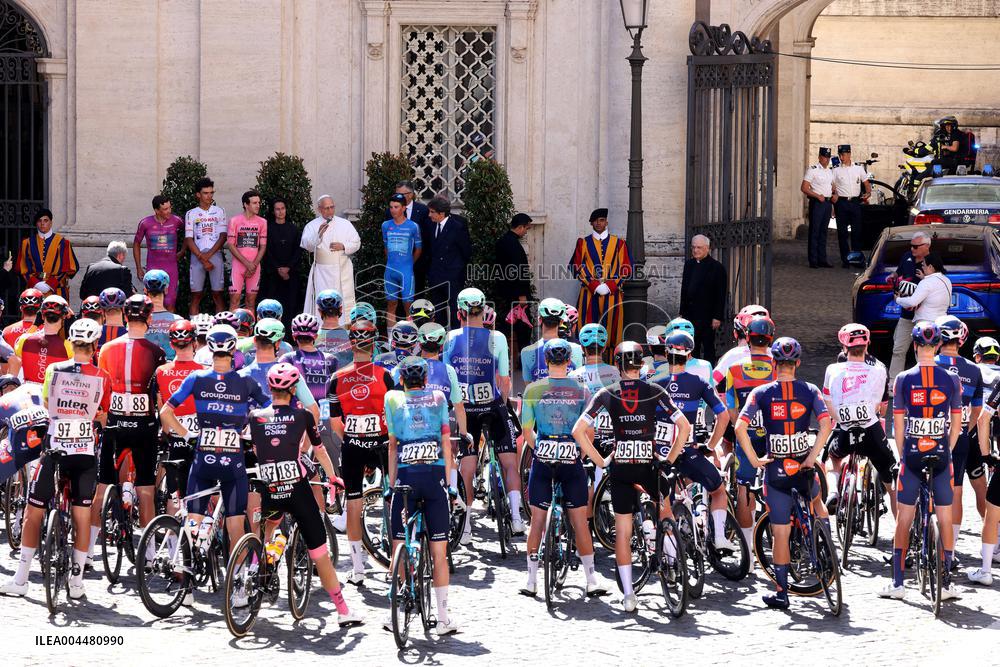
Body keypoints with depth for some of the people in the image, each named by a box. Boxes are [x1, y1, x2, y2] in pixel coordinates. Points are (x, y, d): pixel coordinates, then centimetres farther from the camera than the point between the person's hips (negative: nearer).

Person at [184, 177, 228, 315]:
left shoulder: (219, 212, 9)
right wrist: (203, 259, -8)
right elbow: (189, 240, 1)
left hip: (215, 256, 0)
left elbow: (223, 236, 2)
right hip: (197, 256, 0)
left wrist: (209, 254, -9)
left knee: (217, 294, -3)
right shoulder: (191, 214, 7)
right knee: (196, 295, -1)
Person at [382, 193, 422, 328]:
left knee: (408, 304, -6)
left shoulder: (412, 227, -3)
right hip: (390, 270, 4)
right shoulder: (386, 226, 7)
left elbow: (418, 249, 7)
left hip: (406, 271, -4)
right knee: (391, 304, 7)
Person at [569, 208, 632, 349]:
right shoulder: (583, 243, 8)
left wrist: (610, 286, -8)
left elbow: (626, 269, 5)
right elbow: (577, 267, 2)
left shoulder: (618, 243, 8)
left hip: (612, 294, 0)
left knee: (611, 331, -2)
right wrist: (594, 285, -9)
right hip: (589, 294, 0)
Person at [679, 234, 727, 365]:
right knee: (692, 349, 6)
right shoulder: (689, 264, 12)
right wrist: (683, 312, 11)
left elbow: (721, 295, -9)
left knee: (708, 348, 1)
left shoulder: (717, 267, -7)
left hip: (707, 315, -5)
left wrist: (717, 317, -13)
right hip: (690, 314, 6)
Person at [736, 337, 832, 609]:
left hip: (775, 468, -1)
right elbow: (826, 425, -14)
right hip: (803, 465, 1)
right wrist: (812, 457, -8)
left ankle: (781, 593, 8)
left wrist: (754, 459, -7)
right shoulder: (810, 391, -2)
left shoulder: (761, 393, -4)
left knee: (781, 533, 4)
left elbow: (740, 427, -15)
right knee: (816, 500, 36)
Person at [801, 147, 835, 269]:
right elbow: (804, 188, -12)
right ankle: (813, 261, -5)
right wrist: (818, 196, -18)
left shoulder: (830, 172, 16)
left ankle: (822, 260, 14)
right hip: (816, 203, -7)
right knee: (814, 231, -6)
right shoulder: (813, 170, -7)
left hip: (827, 203, 7)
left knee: (823, 232, 10)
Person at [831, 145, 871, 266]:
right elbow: (832, 187, 2)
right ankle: (845, 259, 3)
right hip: (841, 202, -1)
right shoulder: (836, 171, 6)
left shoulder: (859, 169, 11)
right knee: (842, 232, -1)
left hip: (855, 202, 1)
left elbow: (866, 183, 15)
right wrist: (833, 195, -18)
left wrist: (868, 193, -4)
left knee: (857, 231, 0)